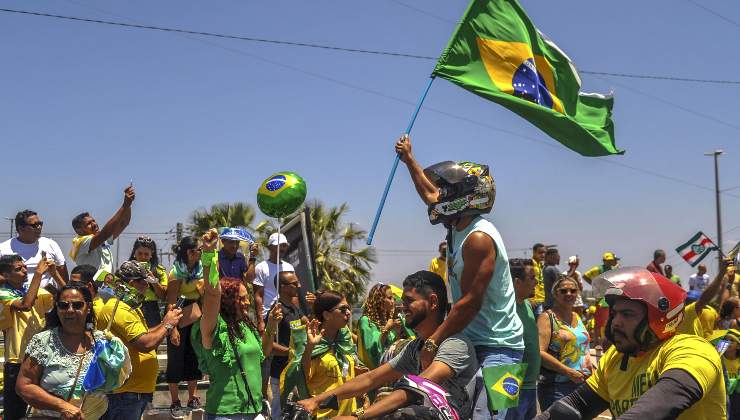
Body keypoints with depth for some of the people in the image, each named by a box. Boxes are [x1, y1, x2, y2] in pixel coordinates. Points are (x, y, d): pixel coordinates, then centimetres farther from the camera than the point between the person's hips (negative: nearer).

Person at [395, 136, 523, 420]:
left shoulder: (478, 238, -18)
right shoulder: (460, 227, 9)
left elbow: (470, 303, -22)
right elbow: (430, 194, 30)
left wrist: (432, 343, -18)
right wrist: (409, 159, 39)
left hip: (497, 348, -10)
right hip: (474, 343, 10)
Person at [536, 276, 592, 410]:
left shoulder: (577, 317, 16)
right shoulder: (547, 317, -5)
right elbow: (540, 353, -16)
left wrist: (590, 368, 8)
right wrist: (569, 372, -18)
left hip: (582, 384, 7)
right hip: (556, 387, -7)